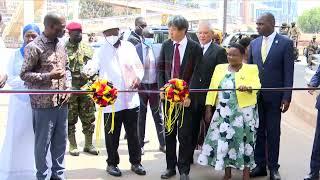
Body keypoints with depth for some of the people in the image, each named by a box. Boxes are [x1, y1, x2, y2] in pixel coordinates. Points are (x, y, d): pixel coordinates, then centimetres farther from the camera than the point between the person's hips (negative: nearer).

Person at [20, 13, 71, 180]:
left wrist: (68, 88, 1)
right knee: (43, 143, 5)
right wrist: (49, 76, -21)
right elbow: (24, 74, -10)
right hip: (44, 104, -6)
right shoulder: (34, 47, -12)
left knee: (60, 141, 15)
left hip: (62, 102, 7)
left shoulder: (60, 45, 9)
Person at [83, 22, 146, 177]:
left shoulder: (129, 47, 6)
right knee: (112, 135, 8)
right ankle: (112, 163, 24)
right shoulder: (101, 51, -2)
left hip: (131, 99, 3)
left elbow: (139, 66, 11)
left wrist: (138, 78, -9)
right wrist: (88, 69, -42)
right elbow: (94, 67, -19)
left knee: (133, 134, 12)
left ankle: (135, 162, 25)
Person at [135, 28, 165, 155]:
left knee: (158, 116, 10)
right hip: (141, 86, -1)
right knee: (140, 117, 9)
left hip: (154, 85, 2)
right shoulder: (136, 49, -7)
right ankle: (140, 144, 19)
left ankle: (162, 144, 18)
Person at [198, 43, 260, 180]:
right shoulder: (220, 68, 11)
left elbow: (256, 86, -10)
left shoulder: (251, 69, 3)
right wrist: (208, 108, 2)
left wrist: (247, 88, -31)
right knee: (224, 140, 4)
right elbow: (212, 89, 9)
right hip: (223, 112, 3)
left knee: (244, 140, -1)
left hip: (244, 111, -3)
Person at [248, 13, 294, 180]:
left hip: (274, 96, -3)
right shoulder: (254, 43, 6)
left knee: (273, 132, 6)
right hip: (255, 94, 4)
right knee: (258, 131, 9)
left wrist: (287, 97, -10)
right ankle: (260, 165, 20)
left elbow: (288, 72, -7)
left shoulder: (286, 43, -6)